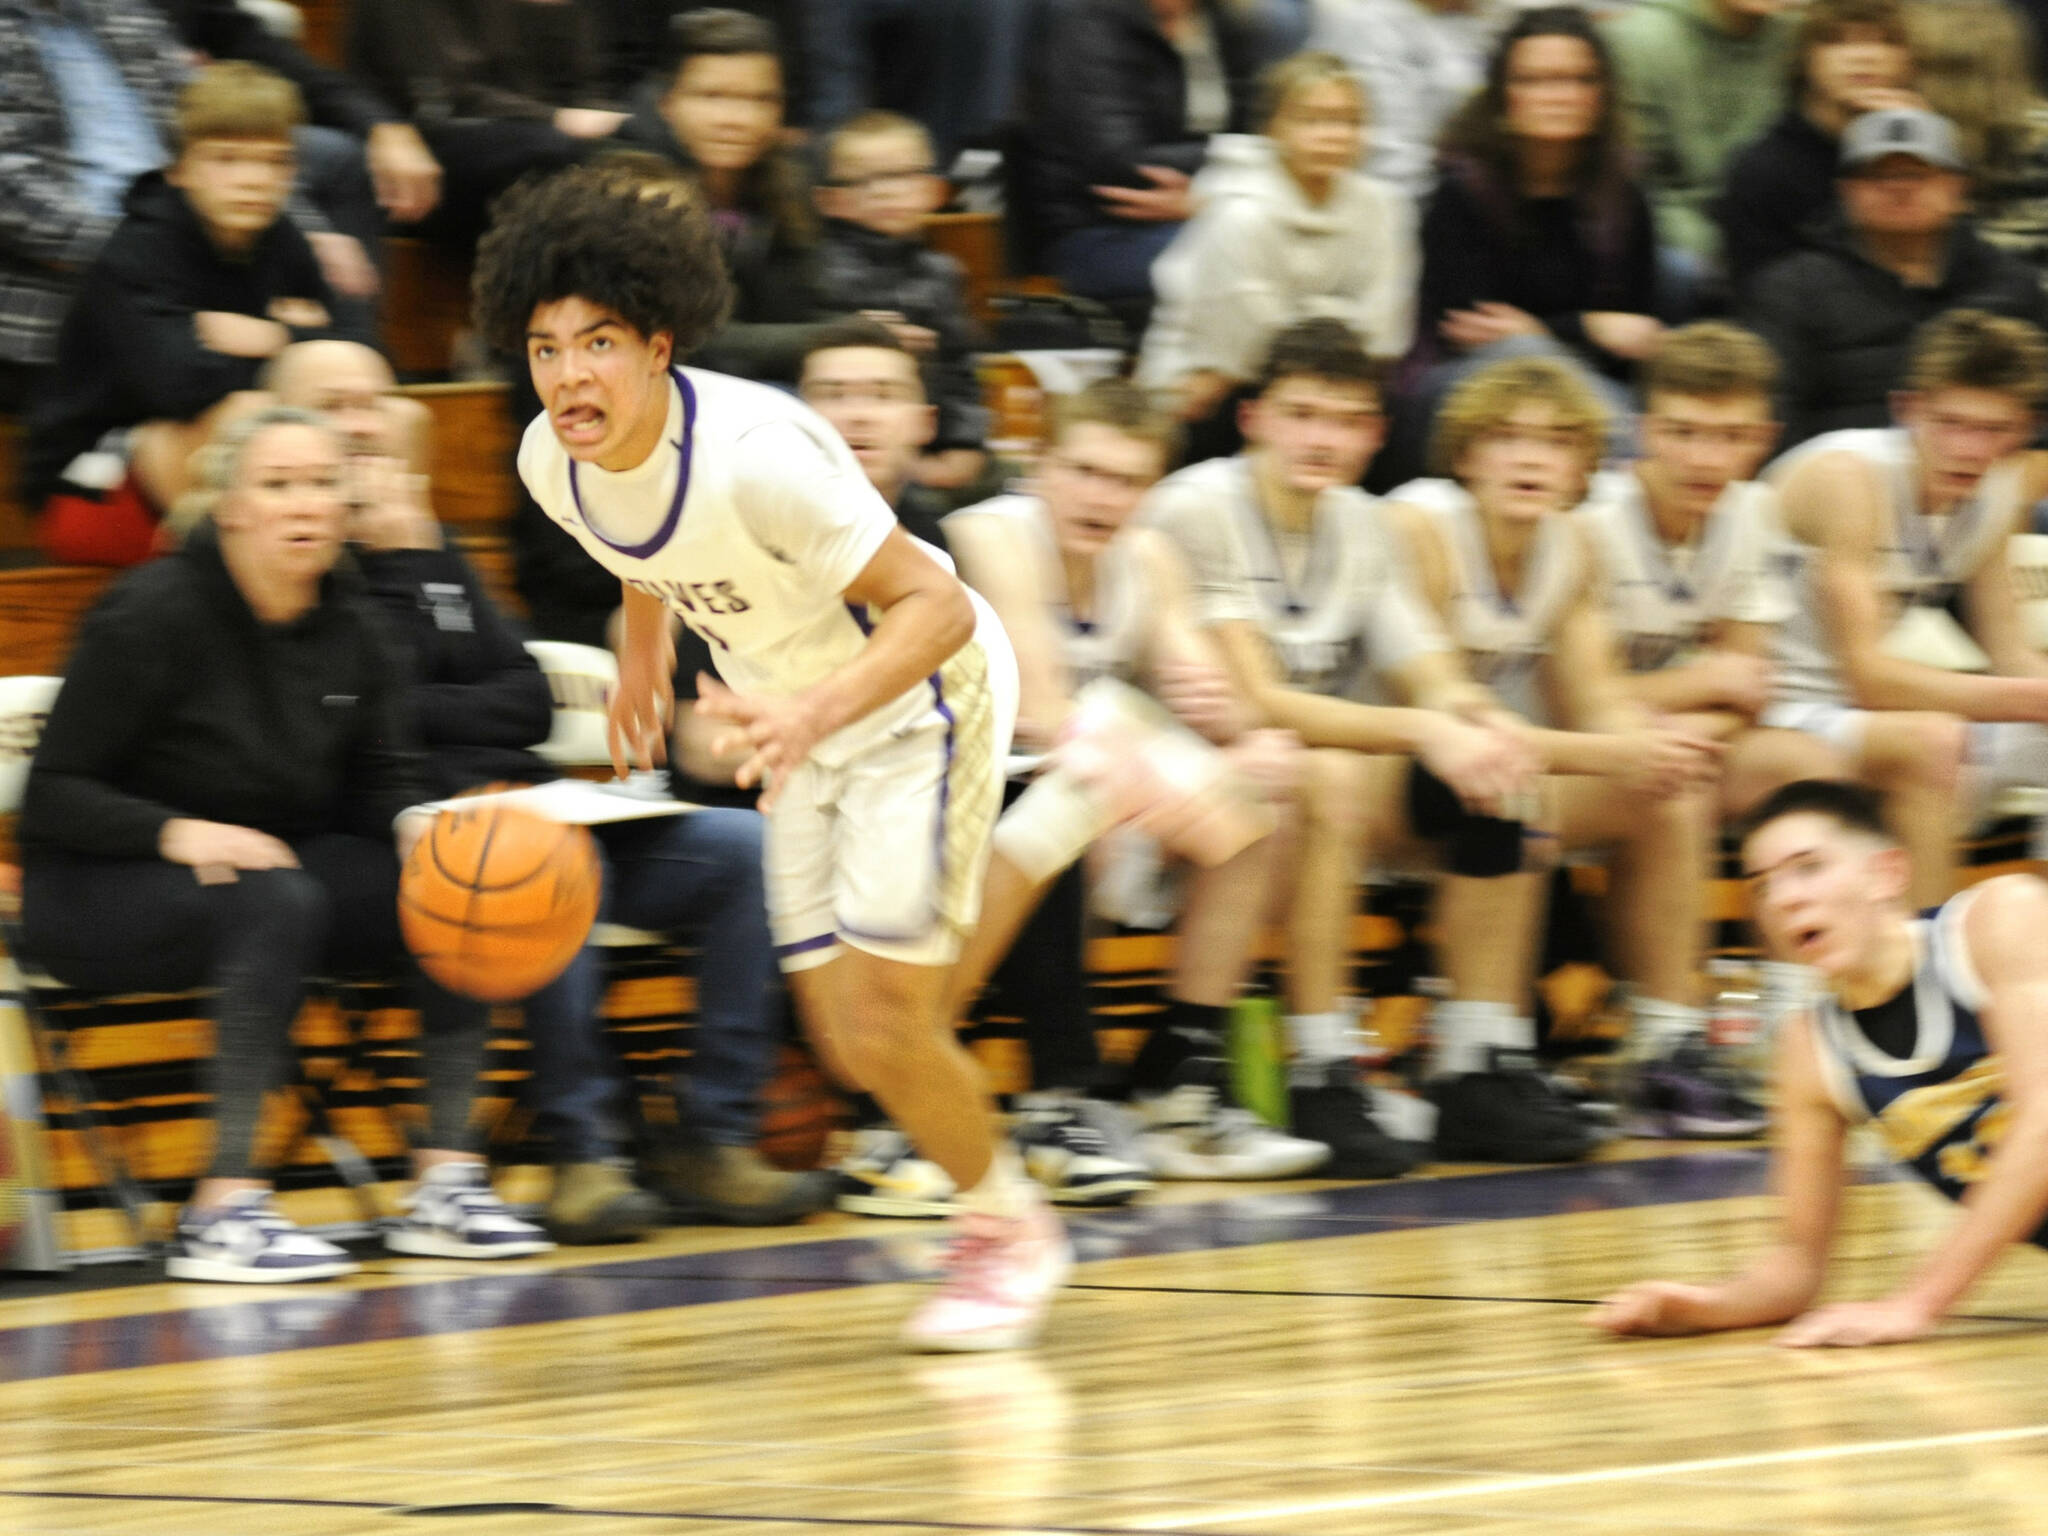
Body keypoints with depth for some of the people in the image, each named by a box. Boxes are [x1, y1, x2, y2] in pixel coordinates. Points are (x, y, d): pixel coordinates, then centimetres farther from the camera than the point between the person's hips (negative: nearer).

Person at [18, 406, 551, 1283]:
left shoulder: (347, 628, 2)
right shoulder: (152, 616, -16)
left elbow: (379, 780, 8)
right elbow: (55, 794, -15)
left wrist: (417, 826, -16)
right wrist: (179, 834, -30)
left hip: (278, 861, 7)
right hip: (99, 888, -7)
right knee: (276, 900, -37)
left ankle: (444, 1181, -15)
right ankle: (223, 1211, -37)